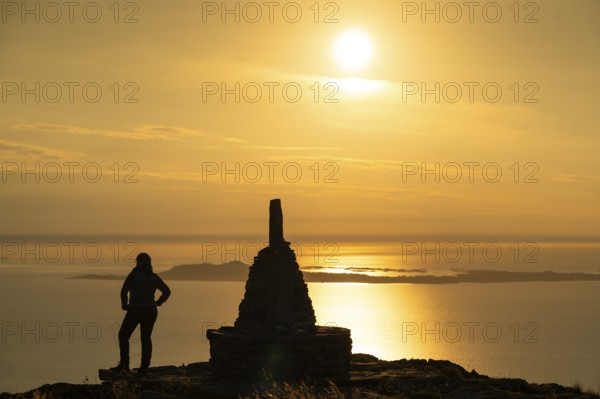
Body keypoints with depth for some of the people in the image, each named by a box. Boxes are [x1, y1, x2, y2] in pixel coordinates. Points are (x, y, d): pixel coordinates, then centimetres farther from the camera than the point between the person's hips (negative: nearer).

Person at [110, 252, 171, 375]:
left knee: (123, 335, 8)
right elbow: (167, 291, 10)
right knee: (146, 338, 12)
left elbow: (124, 290, -17)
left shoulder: (134, 274, -8)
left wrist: (124, 305, -5)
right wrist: (157, 303, 9)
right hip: (151, 311, 5)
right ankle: (144, 367, 7)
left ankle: (124, 364, -1)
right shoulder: (154, 277, 7)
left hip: (135, 310, -5)